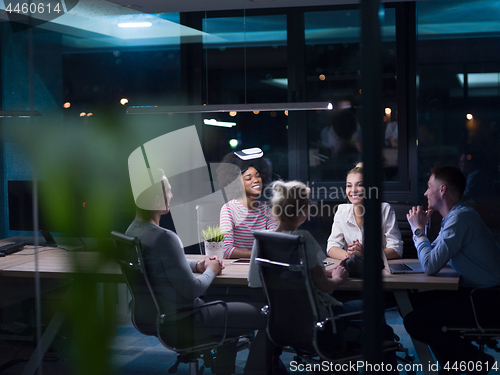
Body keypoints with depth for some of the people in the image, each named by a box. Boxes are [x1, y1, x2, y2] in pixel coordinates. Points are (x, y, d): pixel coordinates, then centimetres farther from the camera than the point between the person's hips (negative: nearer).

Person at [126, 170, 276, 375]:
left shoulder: (133, 231, 2)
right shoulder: (164, 238, -26)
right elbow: (192, 290, -24)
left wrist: (197, 265, 8)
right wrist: (211, 271, -4)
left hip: (157, 317, 10)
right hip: (183, 321, -10)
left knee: (230, 302, 33)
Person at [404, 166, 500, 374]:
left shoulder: (460, 218, -19)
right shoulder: (454, 216, 13)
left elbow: (430, 266, -22)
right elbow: (432, 258, 20)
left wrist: (418, 229, -9)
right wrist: (421, 227, 9)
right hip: (473, 291, 11)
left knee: (414, 322, -15)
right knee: (415, 302, 17)